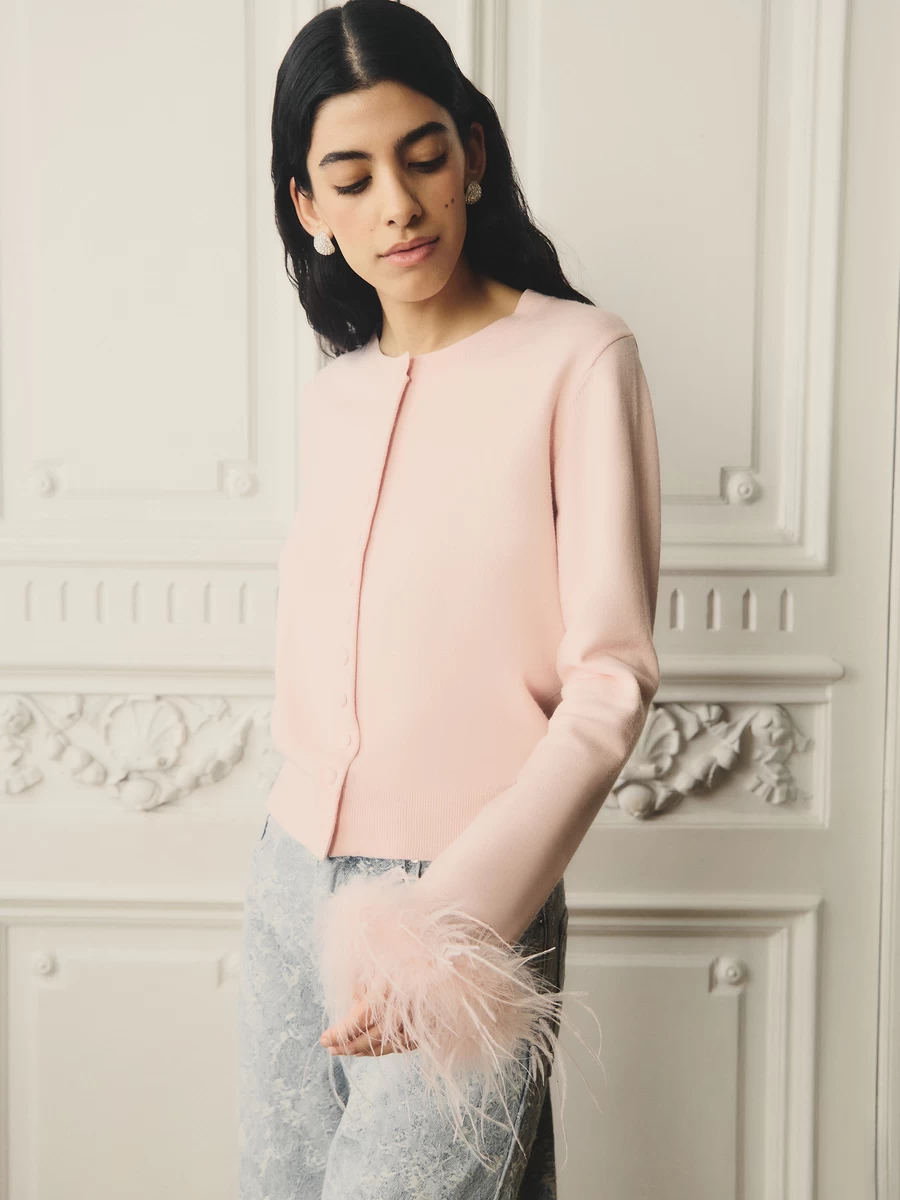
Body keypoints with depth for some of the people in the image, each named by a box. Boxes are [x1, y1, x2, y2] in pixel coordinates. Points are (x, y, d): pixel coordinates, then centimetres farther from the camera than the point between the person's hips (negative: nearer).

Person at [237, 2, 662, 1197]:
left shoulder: (578, 357, -7)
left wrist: (455, 916, -24)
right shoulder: (330, 396, 10)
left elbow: (612, 679, -14)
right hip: (290, 880, 6)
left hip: (468, 894, -5)